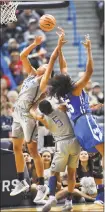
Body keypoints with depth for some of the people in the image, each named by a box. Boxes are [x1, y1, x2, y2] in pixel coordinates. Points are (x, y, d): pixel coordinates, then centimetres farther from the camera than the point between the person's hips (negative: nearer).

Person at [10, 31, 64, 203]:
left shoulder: (43, 79, -3)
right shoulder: (31, 73, 16)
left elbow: (52, 59, -10)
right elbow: (23, 56, 17)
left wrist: (59, 45, -5)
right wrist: (35, 44, 13)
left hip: (28, 115, -8)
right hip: (18, 112, 8)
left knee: (32, 150, -9)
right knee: (16, 148, 13)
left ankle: (42, 186, -6)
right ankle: (22, 182, 24)